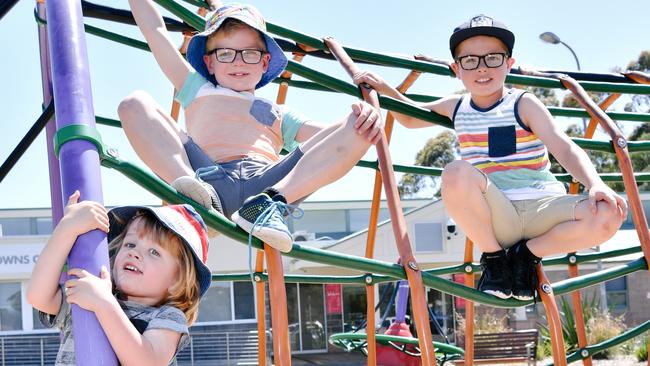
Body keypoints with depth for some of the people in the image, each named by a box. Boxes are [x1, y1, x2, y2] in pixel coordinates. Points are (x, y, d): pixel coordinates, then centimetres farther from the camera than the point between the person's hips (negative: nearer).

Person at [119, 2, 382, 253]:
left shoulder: (278, 114, 37)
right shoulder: (198, 90, 36)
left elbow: (331, 135, 21)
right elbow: (155, 31, 35)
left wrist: (363, 118, 0)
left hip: (267, 180, 1)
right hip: (208, 175, -1)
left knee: (356, 131, -15)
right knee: (136, 105, -14)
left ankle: (270, 202, -36)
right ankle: (192, 190, -40)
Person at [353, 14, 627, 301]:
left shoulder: (524, 104, 0)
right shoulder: (455, 108, 11)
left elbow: (565, 149, -11)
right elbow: (410, 118, 30)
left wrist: (595, 184, -30)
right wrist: (384, 90, 12)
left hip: (542, 207, -1)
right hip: (497, 217, 1)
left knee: (607, 216, -31)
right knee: (456, 173, -32)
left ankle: (528, 253, -4)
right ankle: (493, 257, -8)